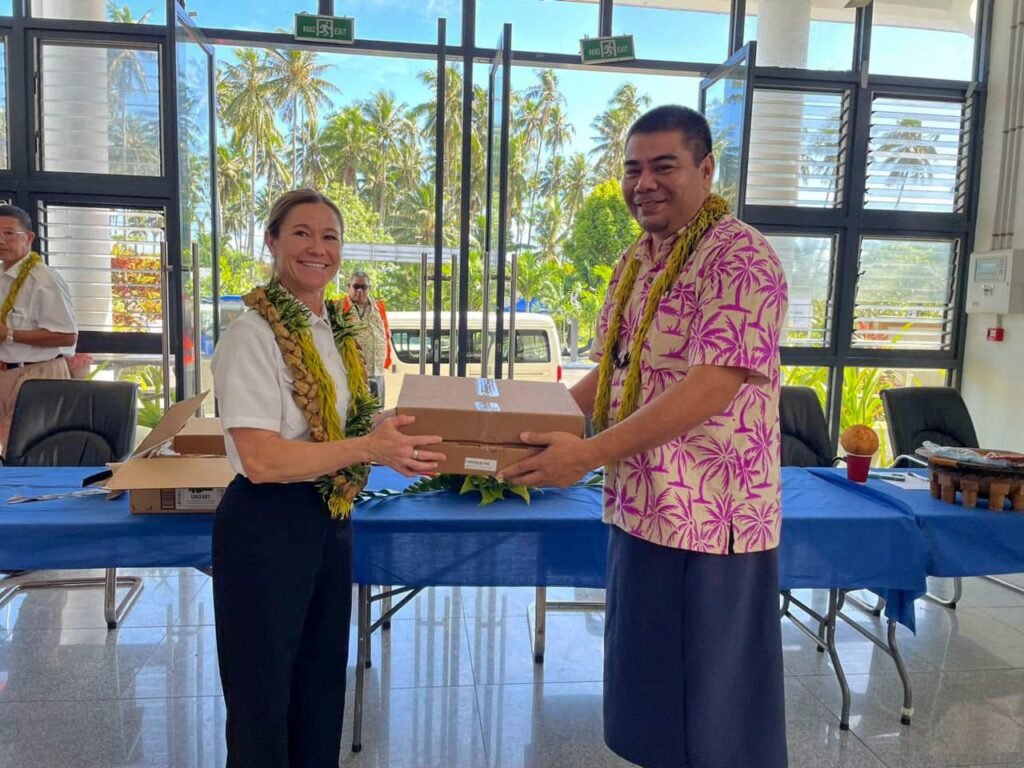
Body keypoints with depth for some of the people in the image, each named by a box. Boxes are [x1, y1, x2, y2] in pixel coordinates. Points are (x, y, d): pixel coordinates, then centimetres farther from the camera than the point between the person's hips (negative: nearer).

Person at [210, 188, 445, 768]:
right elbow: (260, 459, -24)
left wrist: (397, 440, 2)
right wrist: (369, 449, -27)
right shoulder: (254, 335, -17)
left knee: (323, 684, 22)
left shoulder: (340, 330, 7)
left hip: (331, 521, 8)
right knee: (265, 695, 11)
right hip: (267, 528, -7)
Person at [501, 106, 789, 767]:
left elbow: (711, 388, -24)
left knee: (711, 712, 9)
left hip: (709, 518, -8)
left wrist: (590, 453, -27)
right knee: (648, 694, 21)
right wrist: (538, 423, 5)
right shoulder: (636, 262, 11)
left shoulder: (741, 260, -15)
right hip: (640, 508, 8)